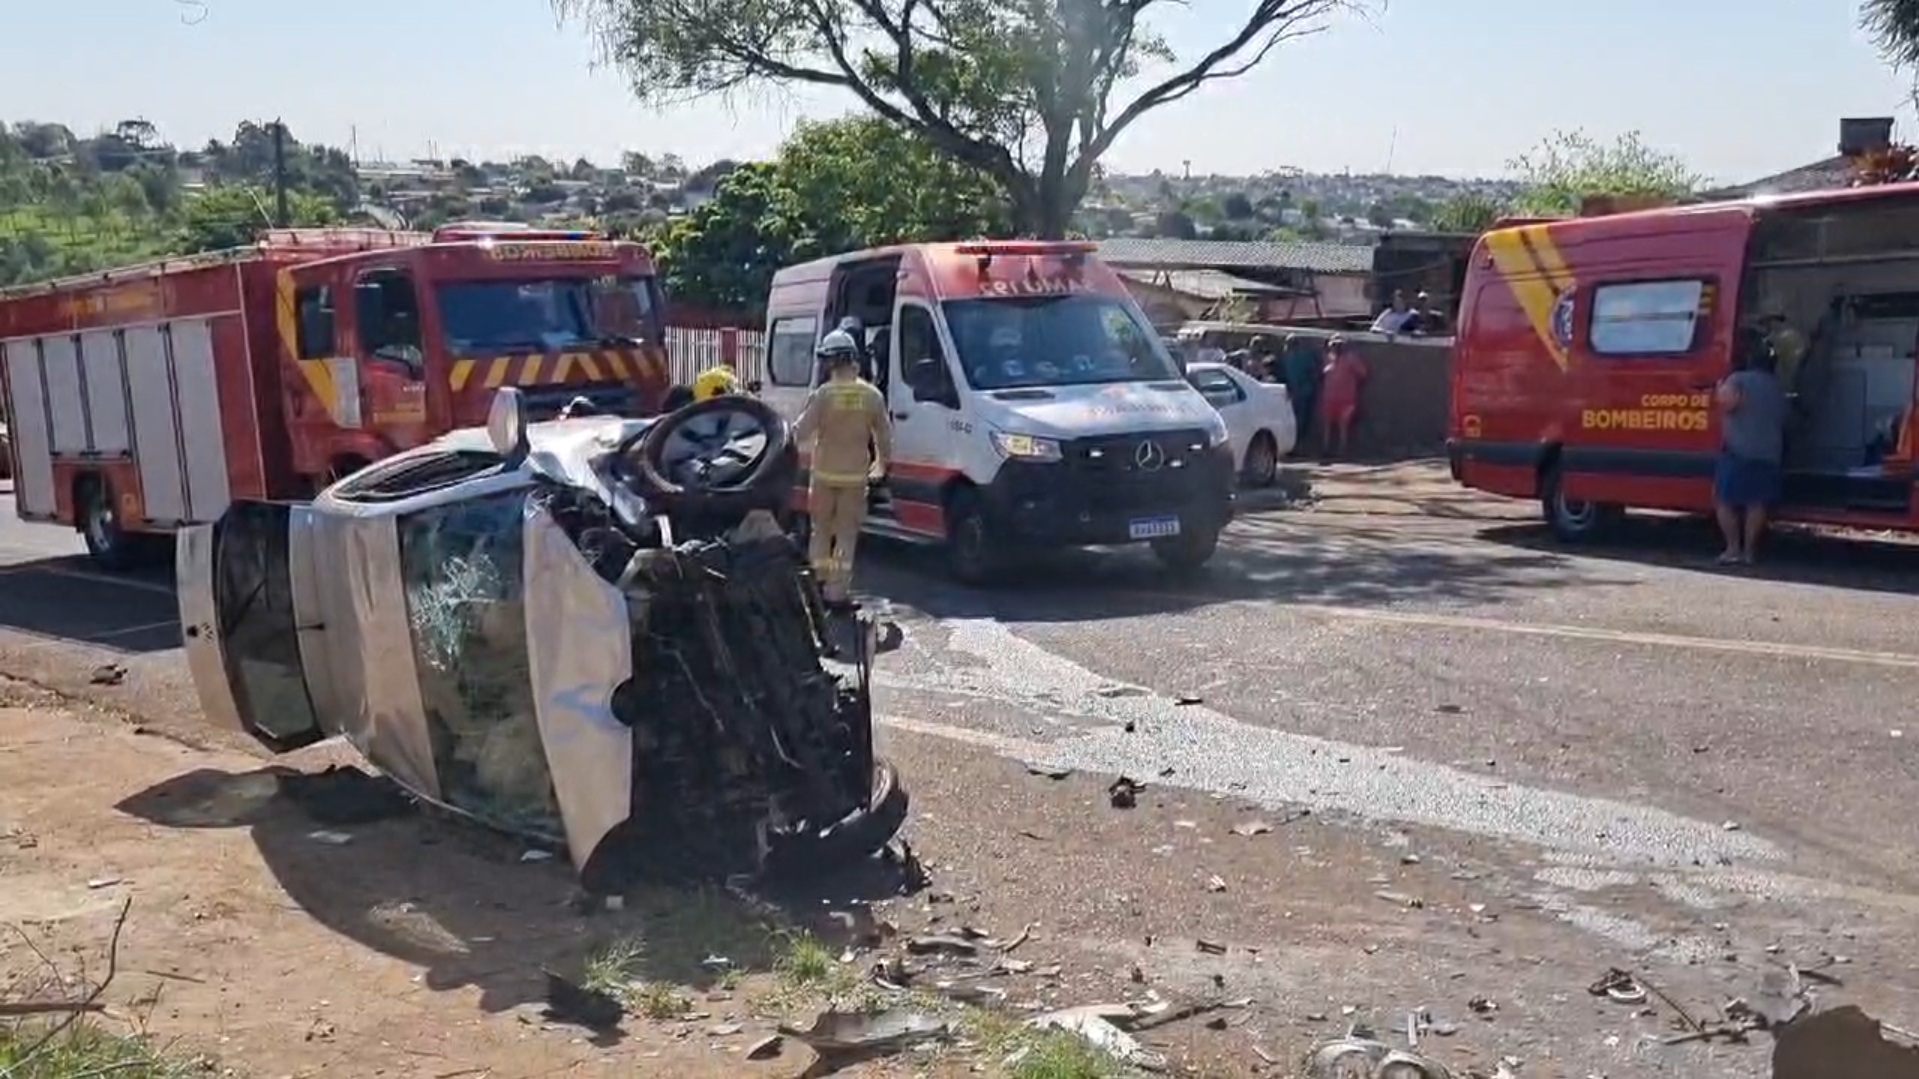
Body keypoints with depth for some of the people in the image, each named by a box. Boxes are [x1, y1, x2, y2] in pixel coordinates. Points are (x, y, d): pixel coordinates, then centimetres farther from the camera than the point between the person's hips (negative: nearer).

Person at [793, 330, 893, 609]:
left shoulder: (823, 393, -12)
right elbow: (884, 435, 3)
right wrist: (881, 466, 18)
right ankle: (837, 592, 3)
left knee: (821, 530, 16)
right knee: (846, 535, 6)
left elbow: (801, 432, -11)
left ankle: (819, 582, 21)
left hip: (824, 474, -1)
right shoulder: (871, 395, -4)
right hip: (855, 476, 1)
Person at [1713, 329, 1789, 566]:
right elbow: (1781, 420, 24)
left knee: (1724, 499, 4)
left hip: (1739, 453, -6)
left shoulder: (1739, 380, -7)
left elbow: (1728, 399, -25)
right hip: (1770, 455, 6)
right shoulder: (1776, 387, 16)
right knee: (1756, 503, 8)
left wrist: (1721, 387, -6)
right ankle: (1749, 550, 6)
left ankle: (1733, 548, -2)